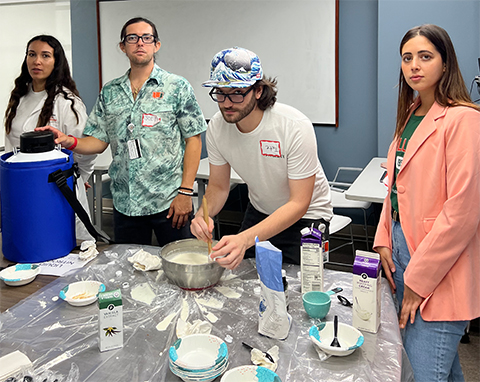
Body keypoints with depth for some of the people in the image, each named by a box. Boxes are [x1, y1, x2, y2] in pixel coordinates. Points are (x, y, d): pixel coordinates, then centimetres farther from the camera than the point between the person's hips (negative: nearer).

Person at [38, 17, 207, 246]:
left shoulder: (177, 87, -2)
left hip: (169, 202, -3)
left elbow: (193, 141, -5)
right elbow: (98, 141, 9)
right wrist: (70, 142, -12)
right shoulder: (109, 93, 9)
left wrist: (185, 192, -12)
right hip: (125, 203, 4)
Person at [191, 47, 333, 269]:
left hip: (304, 217, -4)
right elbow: (218, 186, -4)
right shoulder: (217, 127, -16)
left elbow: (299, 203, -31)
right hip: (258, 212, 5)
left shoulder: (296, 127, -31)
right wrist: (204, 212, -29)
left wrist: (246, 239, -45)